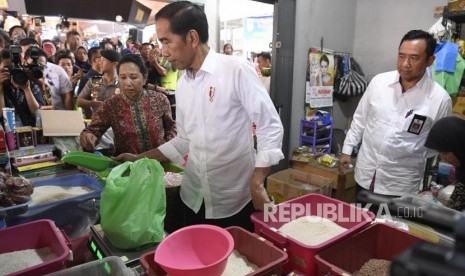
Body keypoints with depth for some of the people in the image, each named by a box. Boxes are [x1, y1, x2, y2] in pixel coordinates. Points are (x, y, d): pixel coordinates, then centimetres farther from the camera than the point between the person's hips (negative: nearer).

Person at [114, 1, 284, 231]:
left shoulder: (237, 70, -14)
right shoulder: (182, 85, 6)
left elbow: (271, 127, -14)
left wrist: (256, 185, -19)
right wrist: (139, 159, 11)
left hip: (235, 200, -5)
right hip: (194, 199, 6)